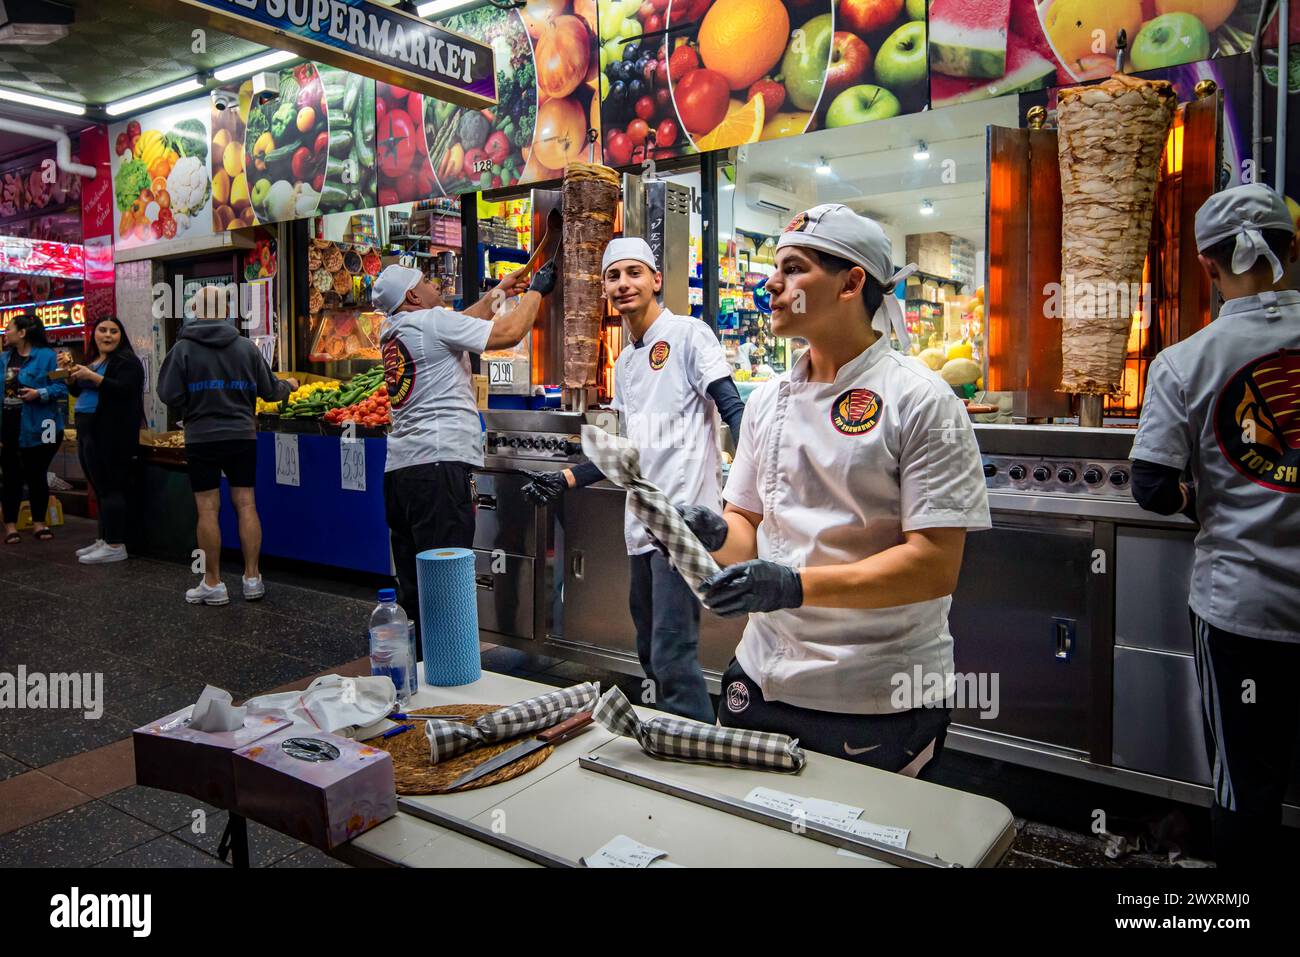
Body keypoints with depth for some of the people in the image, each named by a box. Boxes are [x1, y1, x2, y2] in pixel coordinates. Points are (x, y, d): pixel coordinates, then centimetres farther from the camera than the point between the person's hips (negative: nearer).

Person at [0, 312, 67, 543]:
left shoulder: (47, 356, -7)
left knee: (36, 476, 6)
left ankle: (38, 522, 18)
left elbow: (61, 387, -11)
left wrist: (40, 393, -27)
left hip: (35, 427, -4)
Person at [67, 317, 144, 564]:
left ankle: (115, 546, -7)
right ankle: (104, 539, 19)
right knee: (99, 488, 12)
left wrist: (92, 376, -23)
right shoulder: (92, 360, 19)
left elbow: (124, 390, -21)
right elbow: (79, 392, 27)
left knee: (110, 488, -9)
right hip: (88, 431, 9)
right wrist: (71, 377, 8)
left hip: (110, 435, -9)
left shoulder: (127, 361, -7)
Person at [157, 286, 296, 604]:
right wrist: (288, 386, 28)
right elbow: (269, 390, 6)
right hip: (242, 435, 2)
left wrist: (188, 411, 12)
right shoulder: (246, 346, 1)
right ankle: (252, 579, 11)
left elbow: (168, 394, -9)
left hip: (201, 438, -2)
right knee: (246, 504, 7)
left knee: (208, 509, 3)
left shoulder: (183, 347, -6)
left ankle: (213, 584, 10)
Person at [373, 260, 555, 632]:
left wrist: (498, 292, 37)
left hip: (399, 469, 9)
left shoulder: (392, 333, 20)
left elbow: (462, 324, 32)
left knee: (413, 586, 13)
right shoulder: (433, 320, -6)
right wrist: (536, 290, 8)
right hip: (437, 463, -9)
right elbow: (510, 333, -7)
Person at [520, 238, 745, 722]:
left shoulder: (687, 334, -3)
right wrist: (565, 480, 19)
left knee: (672, 655, -11)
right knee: (650, 650, 16)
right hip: (641, 519, 9)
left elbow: (732, 408, -13)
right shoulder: (624, 363, 20)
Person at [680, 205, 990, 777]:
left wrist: (796, 586, -27)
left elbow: (936, 566, -17)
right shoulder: (767, 401, 8)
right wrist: (717, 536, -11)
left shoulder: (919, 400, -11)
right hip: (762, 680, 6)